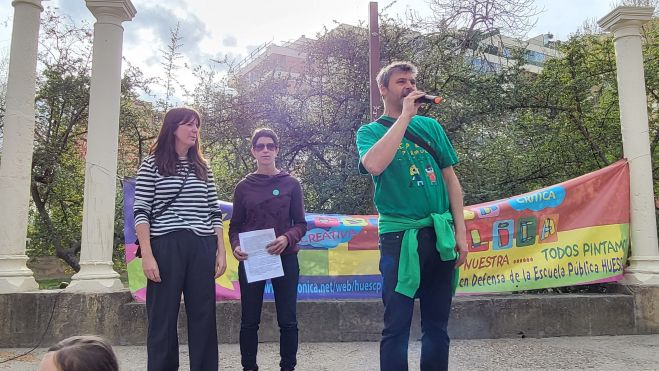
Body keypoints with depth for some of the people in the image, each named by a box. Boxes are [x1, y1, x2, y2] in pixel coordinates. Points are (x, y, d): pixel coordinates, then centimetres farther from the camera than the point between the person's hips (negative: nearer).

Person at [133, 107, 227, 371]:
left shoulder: (203, 167, 15)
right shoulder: (152, 164, 3)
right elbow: (141, 212, -3)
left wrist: (221, 251, 8)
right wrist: (147, 254, -12)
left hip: (202, 248, 4)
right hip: (166, 247, -3)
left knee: (204, 316, 5)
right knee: (163, 317, 2)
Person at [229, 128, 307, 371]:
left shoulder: (291, 184, 4)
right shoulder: (243, 186, 7)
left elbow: (301, 224, 3)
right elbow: (235, 226, 8)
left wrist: (287, 238, -18)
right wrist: (236, 246, -13)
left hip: (285, 258, -1)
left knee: (287, 320, 2)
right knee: (249, 321, 4)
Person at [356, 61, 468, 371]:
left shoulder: (431, 126, 13)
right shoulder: (371, 131, 3)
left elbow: (450, 179, 13)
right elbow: (373, 165, -21)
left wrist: (460, 231, 4)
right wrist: (405, 115, -14)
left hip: (440, 235, 4)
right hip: (399, 236, -4)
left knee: (437, 324, 10)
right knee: (397, 326, -2)